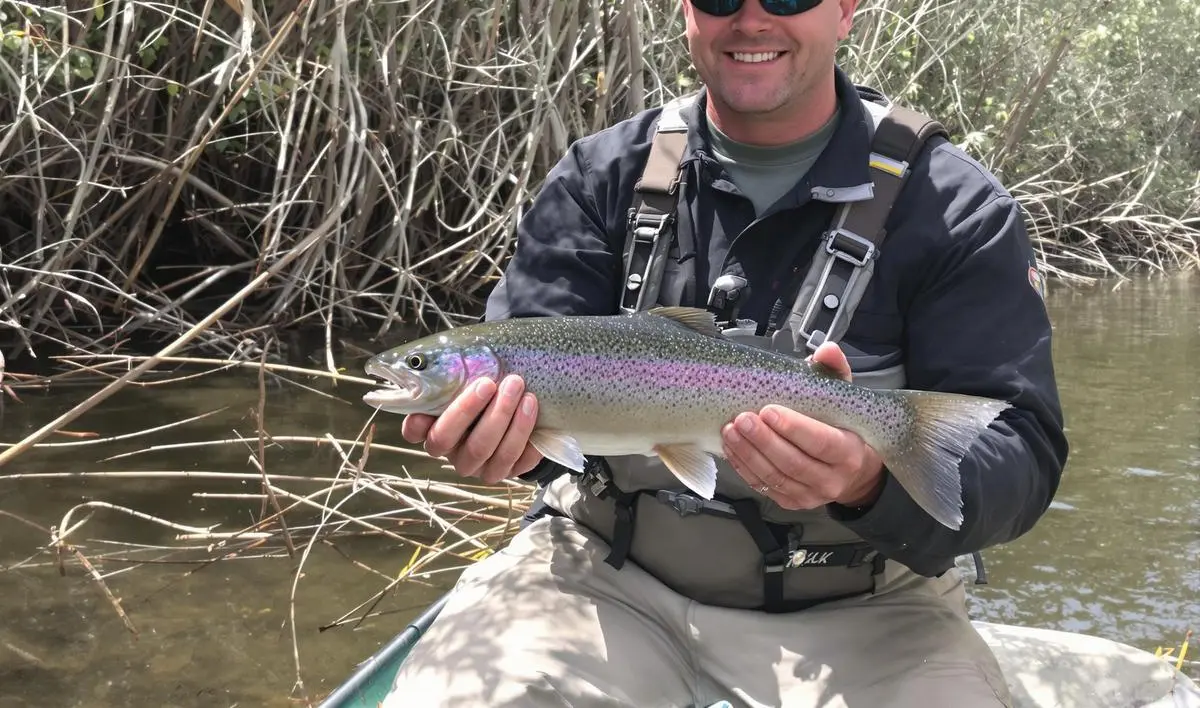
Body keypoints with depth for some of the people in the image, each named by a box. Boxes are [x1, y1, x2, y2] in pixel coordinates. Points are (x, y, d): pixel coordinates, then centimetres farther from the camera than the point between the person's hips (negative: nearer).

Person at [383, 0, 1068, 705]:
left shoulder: (956, 207, -5)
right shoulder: (600, 176, 3)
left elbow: (1024, 456, -12)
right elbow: (527, 366, -3)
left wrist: (873, 483, -33)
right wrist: (496, 429, -29)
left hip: (852, 611, 0)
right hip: (604, 572, 1)